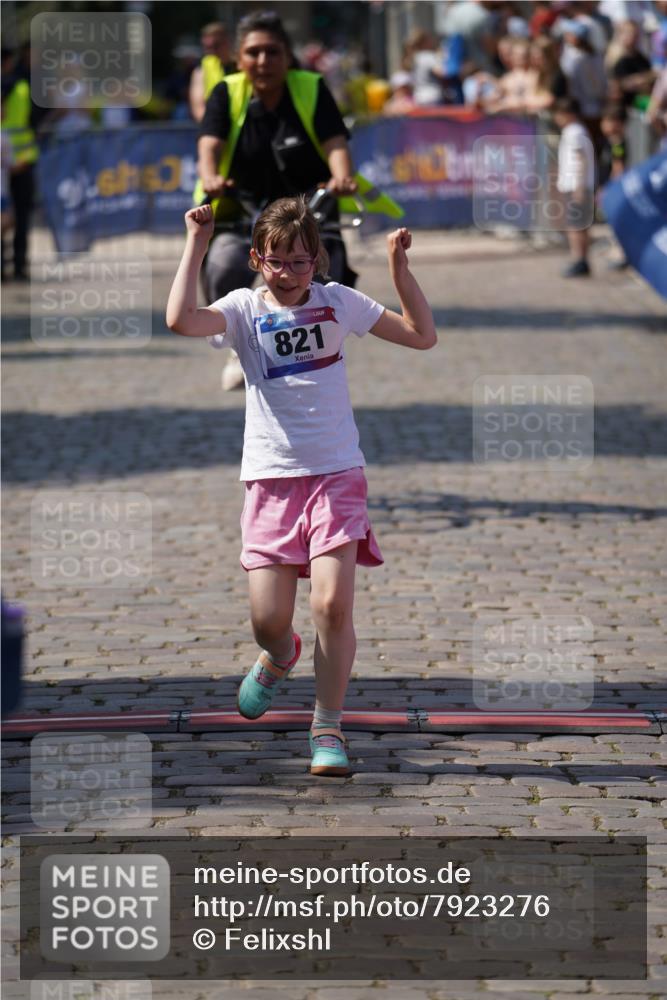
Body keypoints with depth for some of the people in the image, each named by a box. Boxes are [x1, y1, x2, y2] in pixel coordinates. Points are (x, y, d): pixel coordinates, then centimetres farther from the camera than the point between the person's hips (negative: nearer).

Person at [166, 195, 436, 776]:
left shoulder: (337, 302, 6)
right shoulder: (245, 309, 1)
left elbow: (423, 336, 10)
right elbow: (181, 320, -19)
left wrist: (400, 267, -1)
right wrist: (196, 244, -16)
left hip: (337, 473, 0)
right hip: (271, 477, 0)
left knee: (332, 604, -15)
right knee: (269, 618, -2)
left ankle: (328, 729, 2)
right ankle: (279, 659, 37)